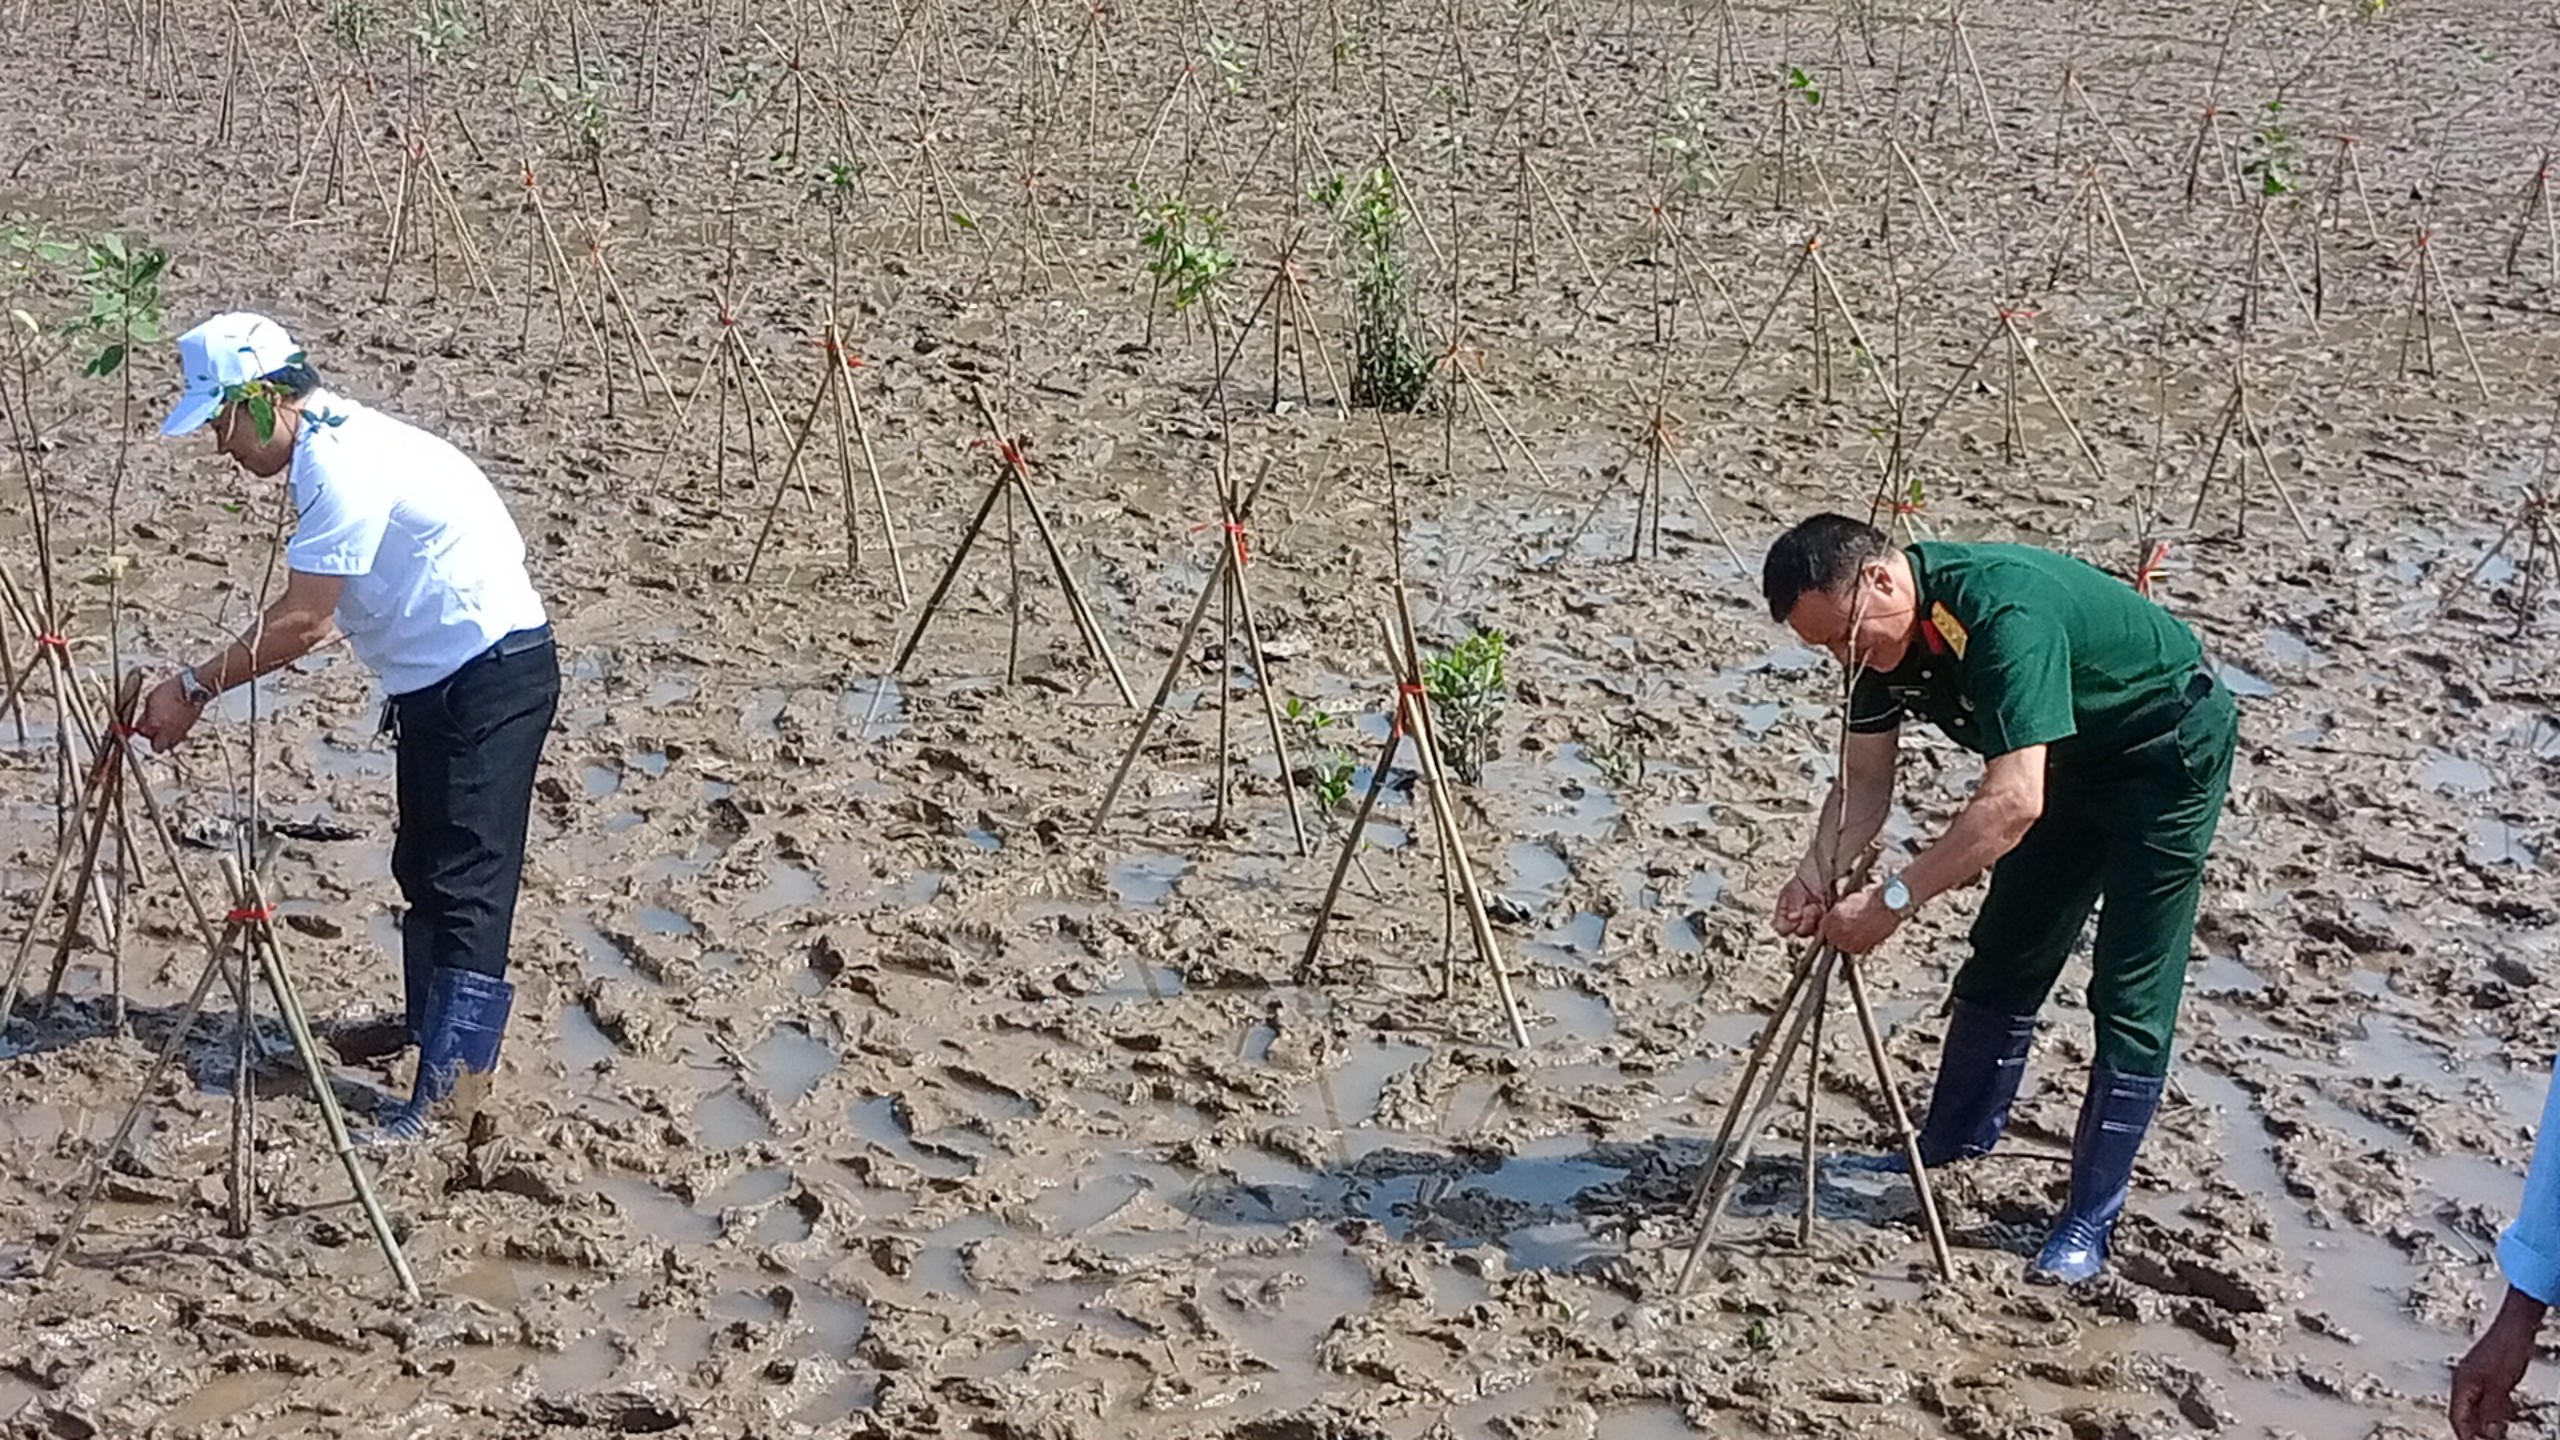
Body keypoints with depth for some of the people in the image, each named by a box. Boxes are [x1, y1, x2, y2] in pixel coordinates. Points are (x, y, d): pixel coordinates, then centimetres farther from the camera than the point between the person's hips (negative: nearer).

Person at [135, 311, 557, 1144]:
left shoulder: (344, 462, -21)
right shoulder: (333, 443, 9)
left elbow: (302, 623, -21)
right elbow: (308, 612, 13)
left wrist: (195, 687, -13)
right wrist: (209, 685, 8)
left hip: (493, 673, -10)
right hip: (438, 677, 10)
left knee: (467, 878, -11)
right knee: (424, 864, 20)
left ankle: (450, 1079, -11)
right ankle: (429, 1020, 35)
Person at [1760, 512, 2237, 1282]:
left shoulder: (2002, 612, -39)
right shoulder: (1880, 633, -12)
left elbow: (2013, 802, -44)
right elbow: (1865, 782, -6)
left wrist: (1892, 900, -42)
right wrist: (1816, 875, -22)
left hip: (2169, 751, -8)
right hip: (2072, 758, 8)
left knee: (2131, 997, -6)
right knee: (2004, 960, 13)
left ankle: (2093, 1217, 1)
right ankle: (1953, 1145, 26)